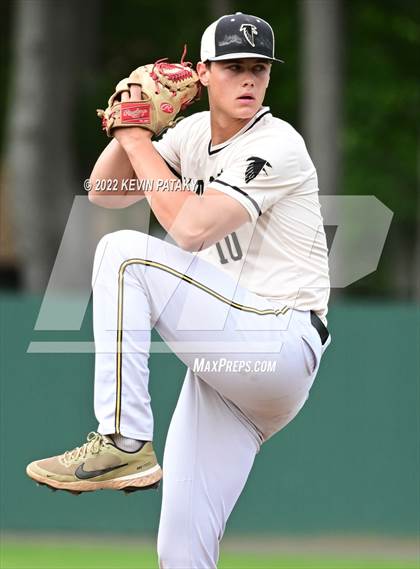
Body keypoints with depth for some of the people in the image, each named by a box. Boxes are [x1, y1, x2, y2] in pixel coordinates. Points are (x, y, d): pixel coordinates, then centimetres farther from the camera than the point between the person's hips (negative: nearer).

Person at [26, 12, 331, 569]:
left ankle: (123, 443, -22)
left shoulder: (278, 146, -11)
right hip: (228, 365, 8)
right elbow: (104, 193, 14)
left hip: (280, 349, -8)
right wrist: (128, 129, -4)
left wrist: (137, 139, -12)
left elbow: (191, 228, -23)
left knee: (125, 253, -21)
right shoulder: (196, 133, 13)